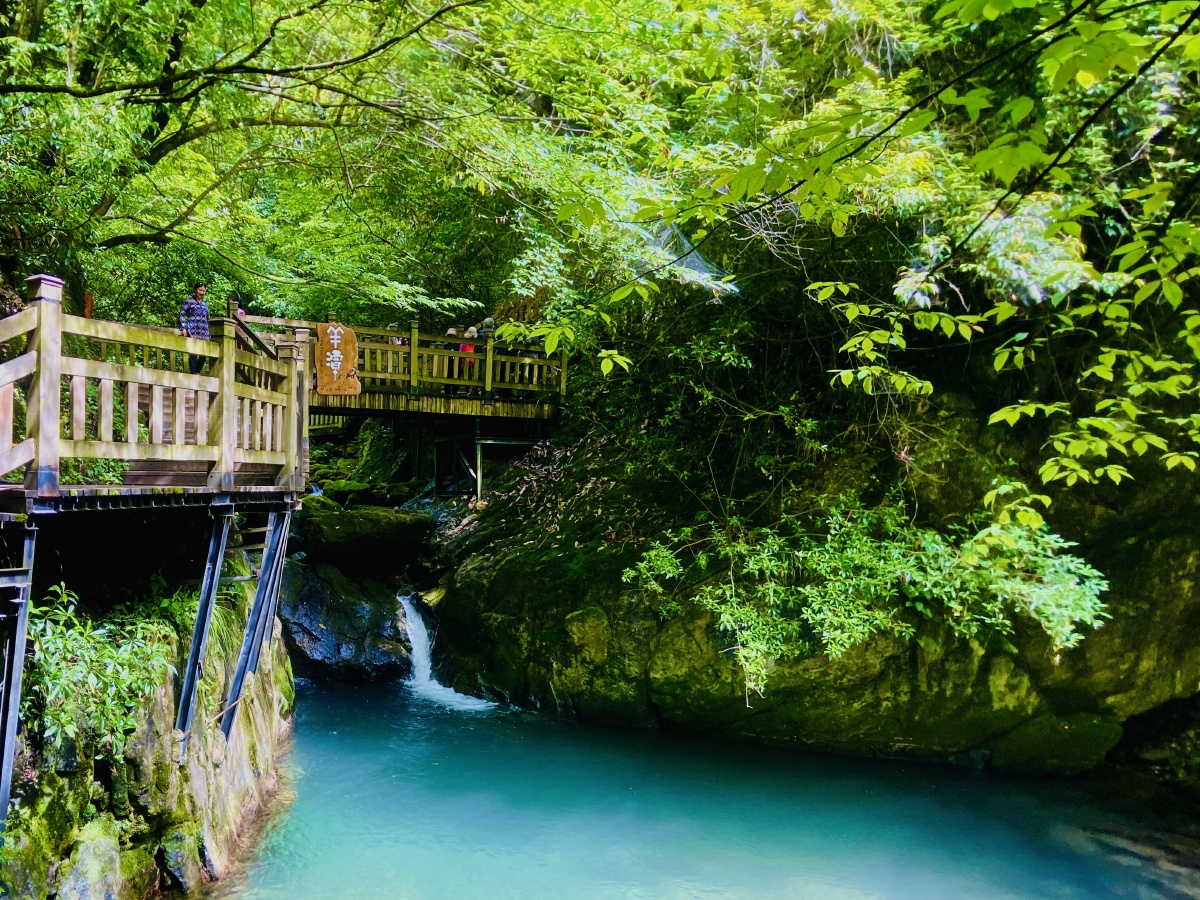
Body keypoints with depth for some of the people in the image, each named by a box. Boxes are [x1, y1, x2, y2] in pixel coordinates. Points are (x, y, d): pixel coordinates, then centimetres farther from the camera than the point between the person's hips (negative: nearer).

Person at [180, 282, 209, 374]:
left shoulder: (205, 303, 19)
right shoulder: (189, 301, 3)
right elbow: (182, 314, -1)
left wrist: (208, 332, 20)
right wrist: (183, 328, -10)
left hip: (203, 332, 5)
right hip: (192, 330, -5)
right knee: (193, 352, -10)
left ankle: (197, 372, 16)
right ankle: (193, 373, -7)